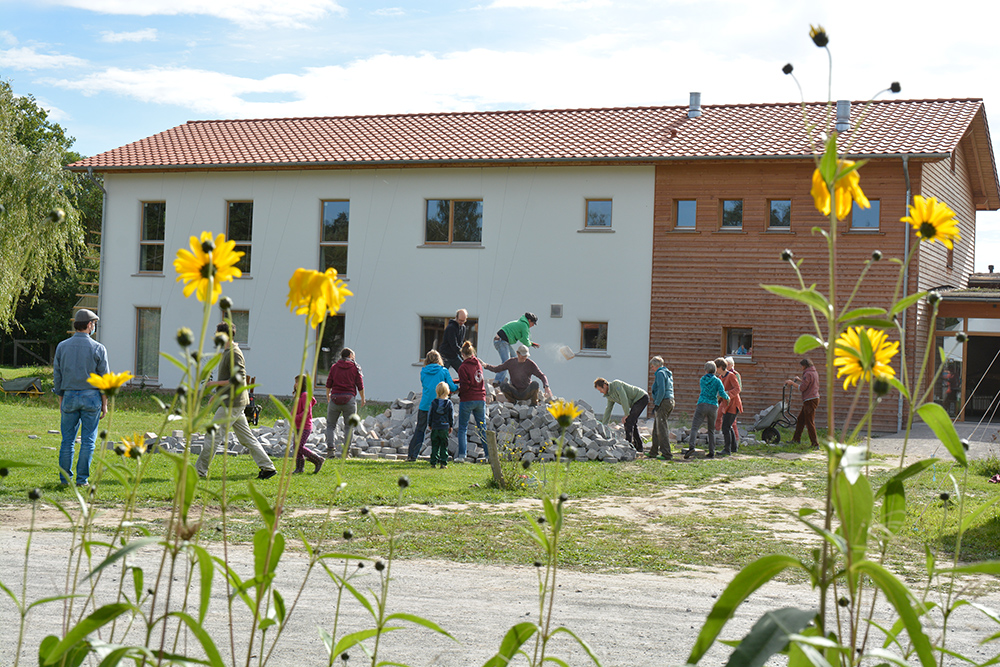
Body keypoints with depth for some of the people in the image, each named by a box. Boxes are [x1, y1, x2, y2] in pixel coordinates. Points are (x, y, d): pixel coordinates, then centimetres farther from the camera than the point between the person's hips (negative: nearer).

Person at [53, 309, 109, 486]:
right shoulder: (98, 349, -5)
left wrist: (61, 401, 14)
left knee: (67, 440, 8)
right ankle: (82, 479, 1)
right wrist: (104, 404, 3)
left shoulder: (62, 347, 4)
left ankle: (65, 478, 7)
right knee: (88, 440, 2)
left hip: (69, 397, 3)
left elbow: (57, 376, 7)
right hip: (91, 397, -2)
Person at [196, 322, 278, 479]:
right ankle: (267, 467, 8)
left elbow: (237, 379, -21)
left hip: (232, 404, -10)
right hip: (233, 402, 10)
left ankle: (200, 470, -1)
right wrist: (218, 393, 20)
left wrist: (215, 383, -16)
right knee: (247, 438, 9)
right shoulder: (227, 353, 17)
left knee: (213, 435, -5)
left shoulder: (234, 353, -14)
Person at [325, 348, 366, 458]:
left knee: (330, 425, 11)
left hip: (335, 399, 1)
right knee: (348, 426, 9)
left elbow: (328, 384, 6)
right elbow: (360, 386, 0)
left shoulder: (334, 367, 6)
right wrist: (363, 399, 13)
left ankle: (330, 448, -6)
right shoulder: (355, 368, 2)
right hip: (349, 399, -1)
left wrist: (328, 396, 23)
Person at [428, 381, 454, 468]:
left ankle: (433, 462, 6)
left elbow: (430, 415, 4)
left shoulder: (433, 402, -2)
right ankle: (443, 463, 1)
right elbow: (451, 415, 3)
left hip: (435, 427, 1)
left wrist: (430, 425, 17)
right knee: (444, 446, 4)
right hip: (445, 428, -1)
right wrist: (451, 426, 14)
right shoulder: (449, 403, -3)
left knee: (434, 445, 8)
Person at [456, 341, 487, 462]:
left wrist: (458, 390, 2)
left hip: (467, 400, -5)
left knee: (462, 428, 2)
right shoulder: (478, 364, 7)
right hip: (480, 399, 5)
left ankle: (461, 455, -4)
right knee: (482, 428, 11)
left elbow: (465, 386, -16)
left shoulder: (463, 367, -12)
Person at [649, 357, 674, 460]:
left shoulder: (660, 373, -9)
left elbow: (661, 390, -19)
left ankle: (666, 454, -11)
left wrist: (657, 404, -15)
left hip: (663, 402, -10)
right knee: (656, 429, 17)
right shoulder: (668, 373, 20)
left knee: (662, 429, -8)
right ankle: (653, 452, 23)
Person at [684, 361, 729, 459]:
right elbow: (722, 393, -8)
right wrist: (727, 397, 12)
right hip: (713, 406, 1)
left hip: (702, 404, -1)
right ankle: (712, 452, 10)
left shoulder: (702, 379, 11)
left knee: (695, 427, -9)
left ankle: (691, 447, -31)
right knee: (711, 430, 14)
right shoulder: (717, 381, 4)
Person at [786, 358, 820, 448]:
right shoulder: (814, 373, 15)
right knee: (800, 419, 17)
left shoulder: (808, 374, -16)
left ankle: (815, 444, -5)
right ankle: (796, 439, 25)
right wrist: (800, 380, 29)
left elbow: (802, 388, -19)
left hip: (810, 400, -10)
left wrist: (792, 383, -10)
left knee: (810, 422, -7)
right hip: (814, 398, 10)